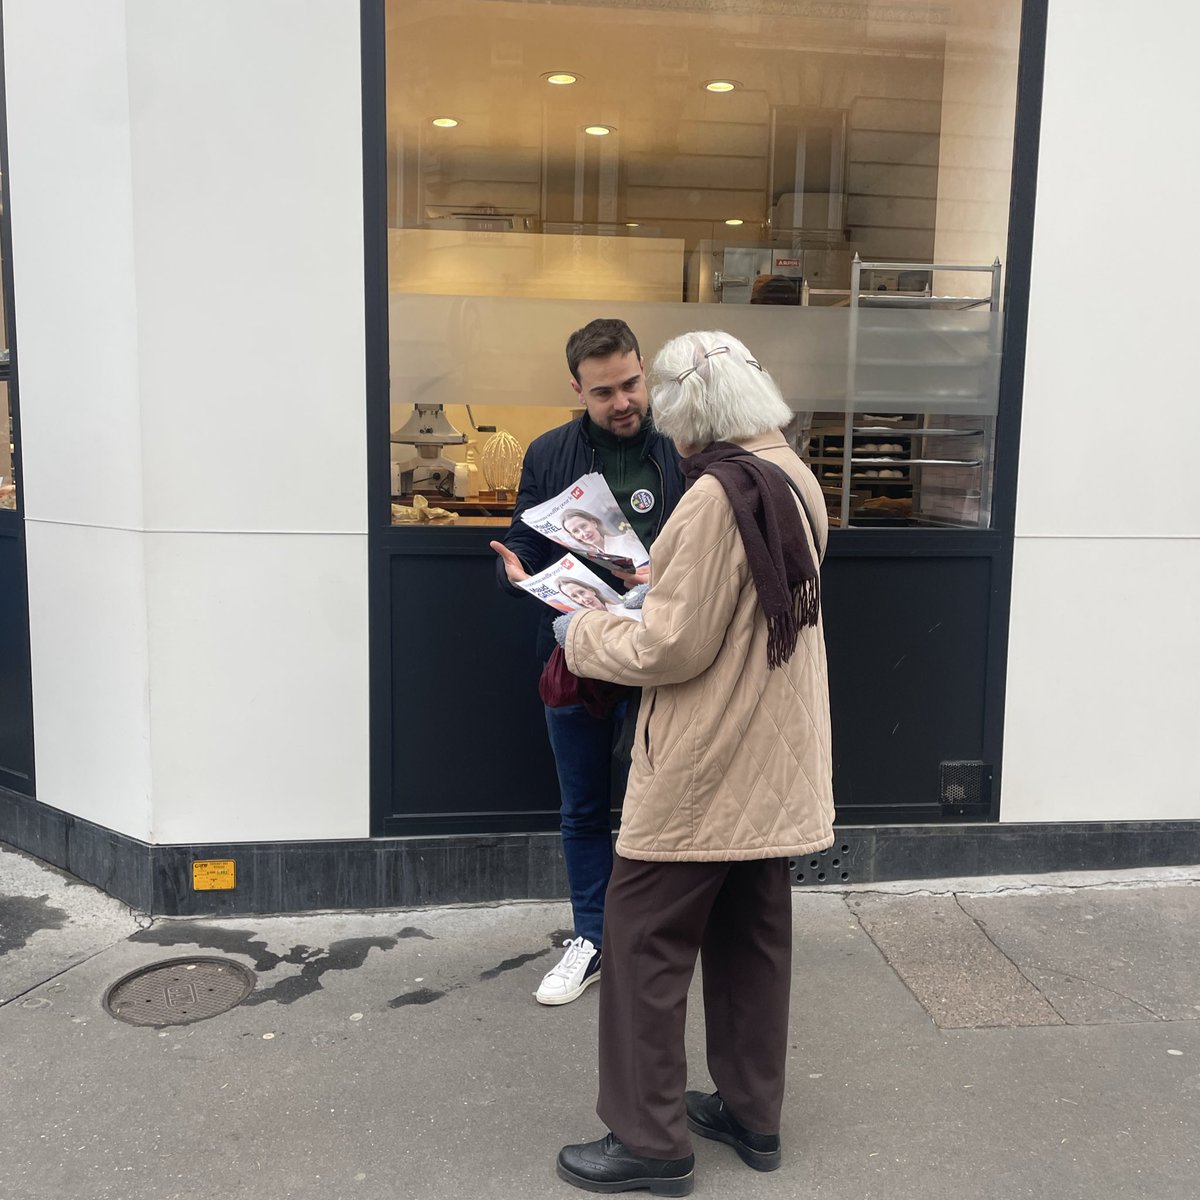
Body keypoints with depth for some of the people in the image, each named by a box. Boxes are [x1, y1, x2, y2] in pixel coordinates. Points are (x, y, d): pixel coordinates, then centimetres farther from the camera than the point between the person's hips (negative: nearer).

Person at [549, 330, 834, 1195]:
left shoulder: (718, 493, -22)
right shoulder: (795, 481, 6)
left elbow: (672, 647, -20)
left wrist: (582, 634, -6)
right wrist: (662, 582, 13)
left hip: (704, 769, -9)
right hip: (773, 765, 9)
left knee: (646, 938, 5)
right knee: (752, 933, 18)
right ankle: (752, 1113, 32)